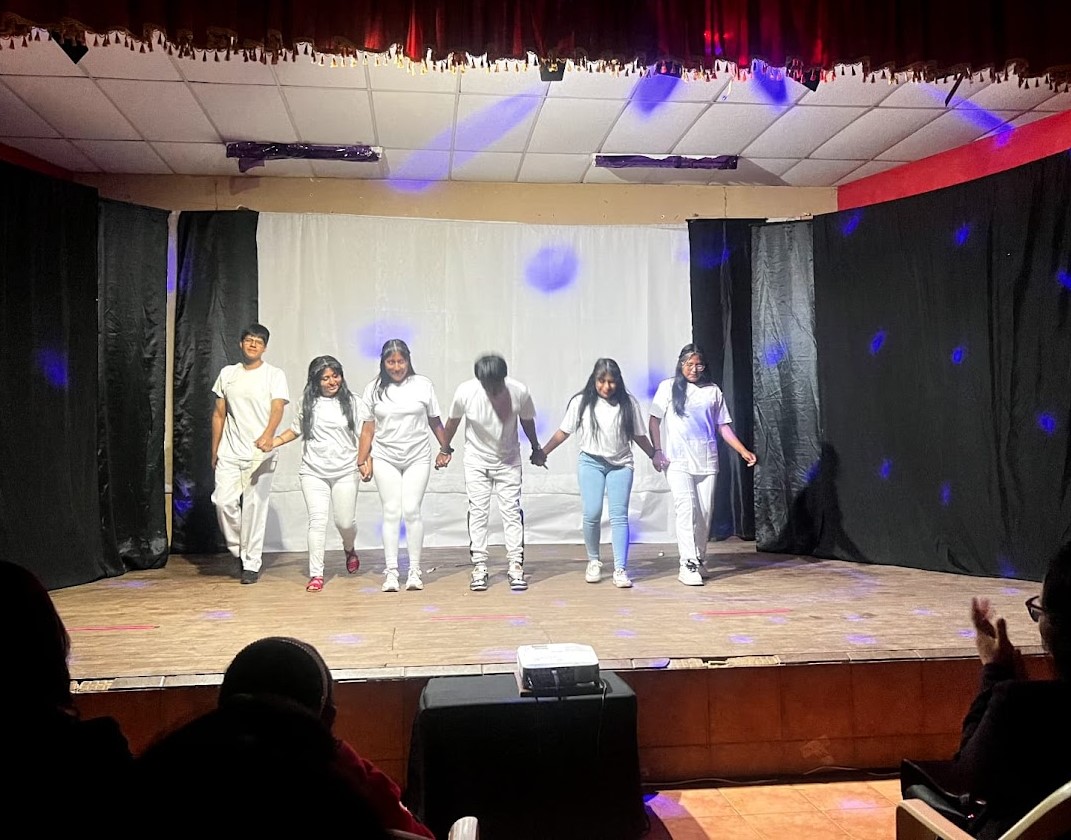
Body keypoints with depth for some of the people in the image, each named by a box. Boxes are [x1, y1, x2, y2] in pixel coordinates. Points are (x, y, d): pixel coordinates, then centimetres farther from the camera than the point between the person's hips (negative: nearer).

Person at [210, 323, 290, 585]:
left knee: (254, 506, -3)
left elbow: (277, 409, -14)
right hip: (229, 452, 3)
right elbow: (219, 414, 16)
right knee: (223, 500, -8)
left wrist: (268, 434, -33)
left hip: (259, 453, -3)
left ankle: (251, 564, 8)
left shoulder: (274, 375, 1)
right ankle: (239, 548, 16)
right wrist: (214, 450, 12)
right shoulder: (227, 374, 13)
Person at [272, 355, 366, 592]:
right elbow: (295, 430, 17)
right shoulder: (308, 403, 7)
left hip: (345, 472, 0)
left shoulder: (352, 402, 3)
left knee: (345, 521, 1)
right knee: (318, 521, -7)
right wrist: (273, 442, 2)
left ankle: (349, 549, 36)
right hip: (313, 472, 1)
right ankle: (316, 574, -1)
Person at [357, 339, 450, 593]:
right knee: (391, 512, -2)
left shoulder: (423, 385, 1)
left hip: (417, 457, -1)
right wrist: (363, 461, 5)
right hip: (385, 458, 1)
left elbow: (435, 422, 9)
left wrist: (445, 448, 14)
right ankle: (391, 572, 3)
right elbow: (368, 429, 6)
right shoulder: (374, 389, 4)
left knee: (411, 511, -6)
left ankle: (415, 570, 3)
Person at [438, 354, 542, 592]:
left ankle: (515, 566, 1)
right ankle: (479, 567, 5)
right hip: (476, 460, 0)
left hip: (509, 460, 0)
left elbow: (527, 421, -2)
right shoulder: (465, 392, -23)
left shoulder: (519, 392, -23)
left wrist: (536, 449, 13)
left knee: (512, 510, -3)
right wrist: (444, 449, 10)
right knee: (478, 512, -1)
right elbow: (453, 420, -3)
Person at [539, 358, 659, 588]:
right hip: (590, 462, 0)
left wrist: (654, 455, 11)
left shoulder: (628, 403, 1)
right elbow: (563, 431, 5)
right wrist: (542, 452, 4)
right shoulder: (581, 402, -1)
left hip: (621, 465, 0)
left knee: (619, 516, -5)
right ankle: (593, 562, 14)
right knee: (592, 514, -8)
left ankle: (620, 569, -4)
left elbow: (638, 435, 10)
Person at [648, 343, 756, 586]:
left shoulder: (713, 391, 11)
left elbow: (723, 426, 13)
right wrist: (657, 450, -7)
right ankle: (687, 565, -13)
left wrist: (744, 451, 4)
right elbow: (654, 420, 4)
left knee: (705, 511, 4)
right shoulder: (668, 387, 5)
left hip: (707, 461, 3)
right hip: (678, 461, -3)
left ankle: (698, 560, 19)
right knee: (686, 509, -13)